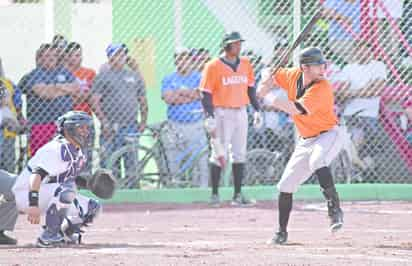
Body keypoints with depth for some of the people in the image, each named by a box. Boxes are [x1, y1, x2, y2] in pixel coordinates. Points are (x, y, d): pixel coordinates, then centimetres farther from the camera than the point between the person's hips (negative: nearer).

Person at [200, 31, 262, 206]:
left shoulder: (245, 64, 10)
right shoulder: (214, 66, -7)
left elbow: (251, 89, 17)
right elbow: (206, 94, -10)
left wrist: (257, 110, 9)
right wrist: (209, 116, -19)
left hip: (240, 113, 6)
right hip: (222, 113, -6)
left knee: (240, 154, 6)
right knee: (220, 155, -6)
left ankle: (238, 195, 10)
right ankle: (215, 194, 1)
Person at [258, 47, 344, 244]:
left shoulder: (322, 88, -24)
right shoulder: (293, 76, -4)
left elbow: (295, 109, -33)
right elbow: (271, 77, 14)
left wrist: (269, 99, -23)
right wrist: (266, 81, -10)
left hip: (329, 135, -7)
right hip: (306, 140, 7)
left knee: (316, 161, -40)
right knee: (286, 185, 6)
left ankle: (335, 210, -38)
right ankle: (282, 233, 22)